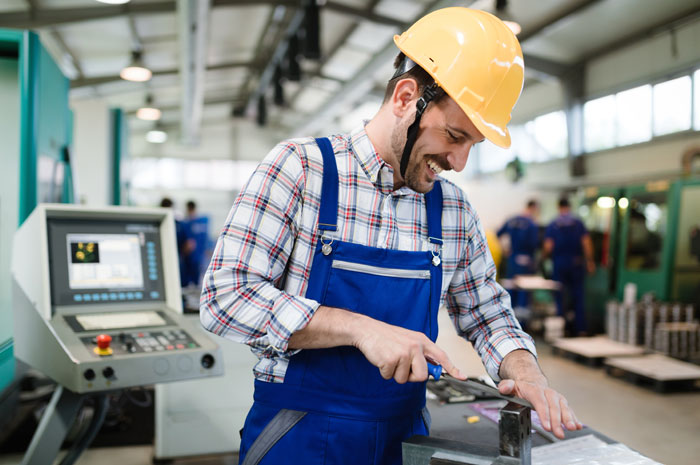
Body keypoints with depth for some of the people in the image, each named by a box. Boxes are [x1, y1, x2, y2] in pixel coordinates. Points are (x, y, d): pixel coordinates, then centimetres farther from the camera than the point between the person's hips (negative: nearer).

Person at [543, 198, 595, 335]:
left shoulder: (552, 226, -3)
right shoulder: (578, 223, 0)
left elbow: (548, 247, -9)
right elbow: (587, 243, -6)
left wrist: (544, 255, 12)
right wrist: (589, 261, 0)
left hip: (559, 264, -1)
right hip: (576, 263, 1)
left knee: (559, 296, 7)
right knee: (578, 296, 8)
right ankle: (581, 328, 8)